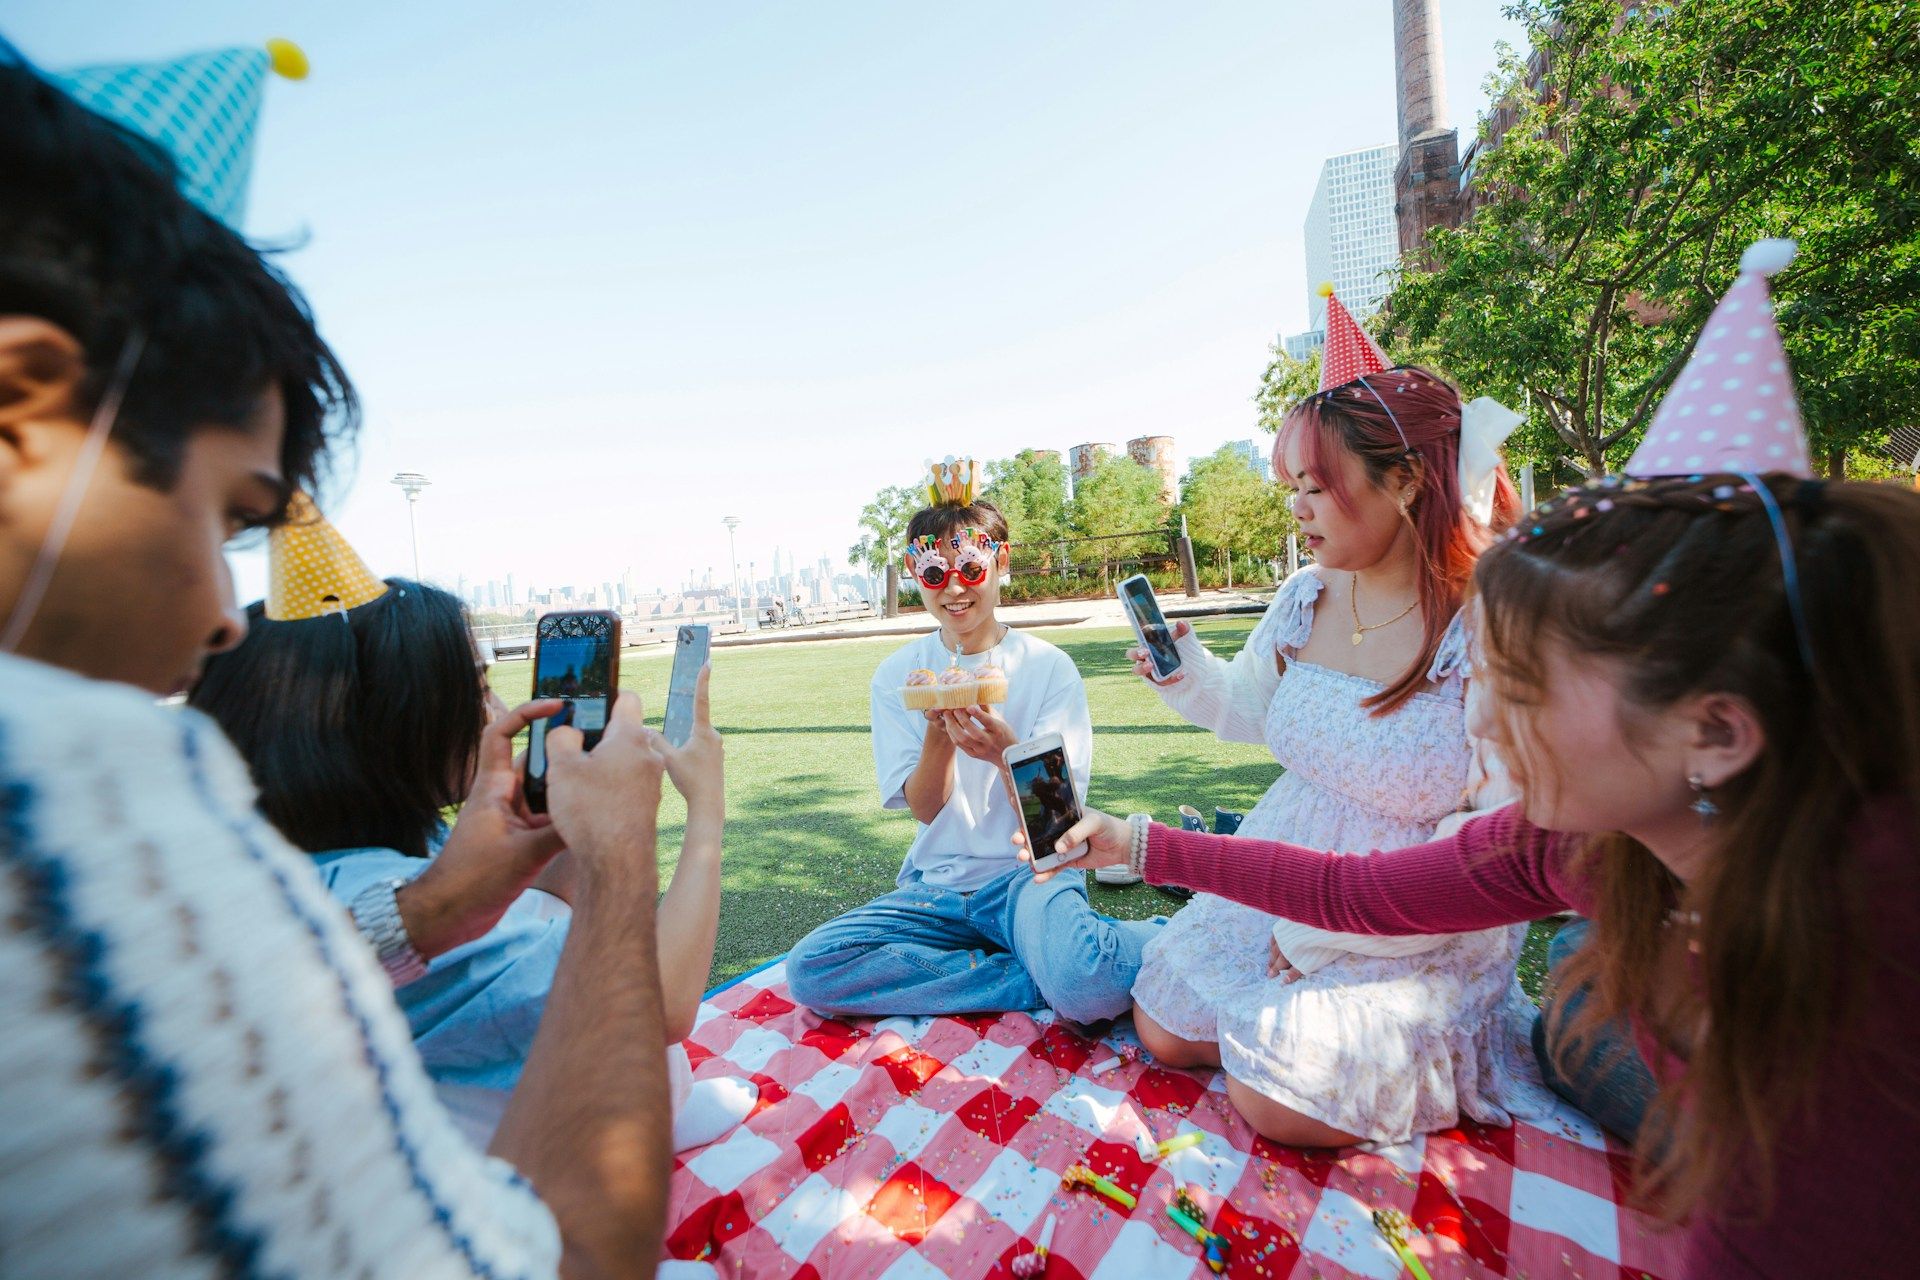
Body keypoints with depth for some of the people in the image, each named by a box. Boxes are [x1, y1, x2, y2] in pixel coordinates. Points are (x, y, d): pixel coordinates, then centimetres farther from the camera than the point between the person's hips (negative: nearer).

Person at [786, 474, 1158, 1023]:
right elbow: (925, 809, -3)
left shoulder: (1049, 667, -6)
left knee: (1088, 986, -37)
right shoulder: (897, 675, 1)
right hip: (938, 883, 5)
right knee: (809, 967, -21)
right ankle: (1046, 977, -13)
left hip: (1031, 872, -5)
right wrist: (937, 732, -23)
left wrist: (1005, 751, -31)